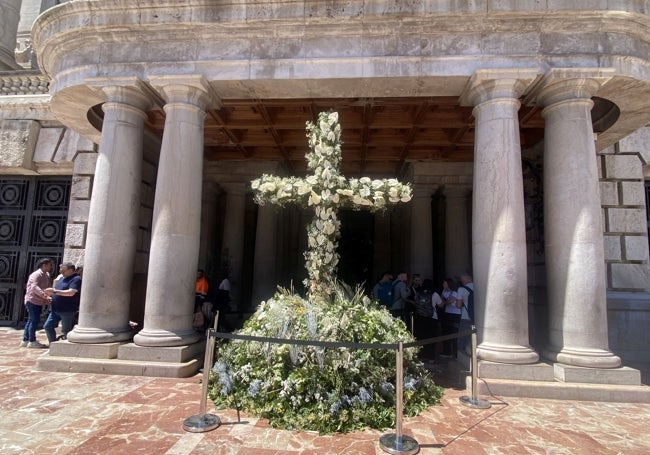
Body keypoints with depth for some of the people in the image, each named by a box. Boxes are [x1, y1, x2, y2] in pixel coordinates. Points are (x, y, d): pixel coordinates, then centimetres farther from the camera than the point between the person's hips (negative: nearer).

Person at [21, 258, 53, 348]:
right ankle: (32, 341, 2)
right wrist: (45, 296, -41)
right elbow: (34, 287, -31)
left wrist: (47, 299, 3)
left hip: (39, 302, 9)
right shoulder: (36, 274, -16)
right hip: (33, 301, -9)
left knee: (31, 321, 14)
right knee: (34, 320, -5)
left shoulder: (46, 275, 13)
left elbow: (47, 288, 16)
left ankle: (25, 340, 21)